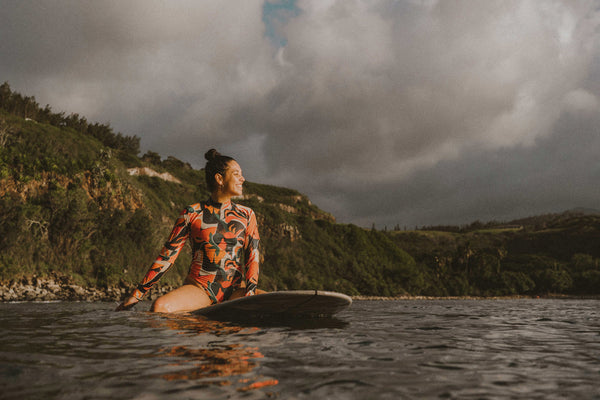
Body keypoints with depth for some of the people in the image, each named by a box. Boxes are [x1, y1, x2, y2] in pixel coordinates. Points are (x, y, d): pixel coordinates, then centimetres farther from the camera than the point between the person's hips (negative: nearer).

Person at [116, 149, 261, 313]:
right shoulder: (192, 213, 4)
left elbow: (253, 255, 4)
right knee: (160, 307, -34)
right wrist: (137, 294, 1)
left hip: (234, 290, 3)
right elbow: (167, 255, 4)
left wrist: (250, 291, -15)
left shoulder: (246, 215, 11)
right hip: (199, 288, -2)